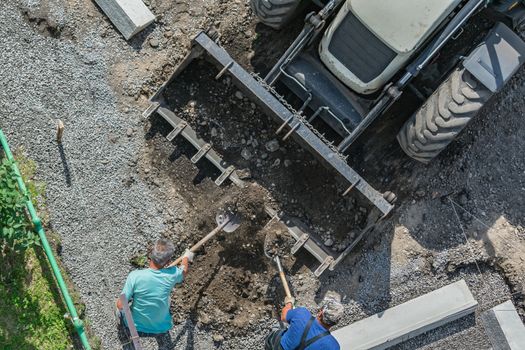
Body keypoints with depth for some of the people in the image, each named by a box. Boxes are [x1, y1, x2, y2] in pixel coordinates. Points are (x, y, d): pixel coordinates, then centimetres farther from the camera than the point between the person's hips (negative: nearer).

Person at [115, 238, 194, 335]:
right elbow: (183, 270, 2)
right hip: (161, 327, 1)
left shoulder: (135, 276, -29)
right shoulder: (172, 274, -23)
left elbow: (120, 305, -21)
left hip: (136, 324, -1)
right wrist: (187, 257, 24)